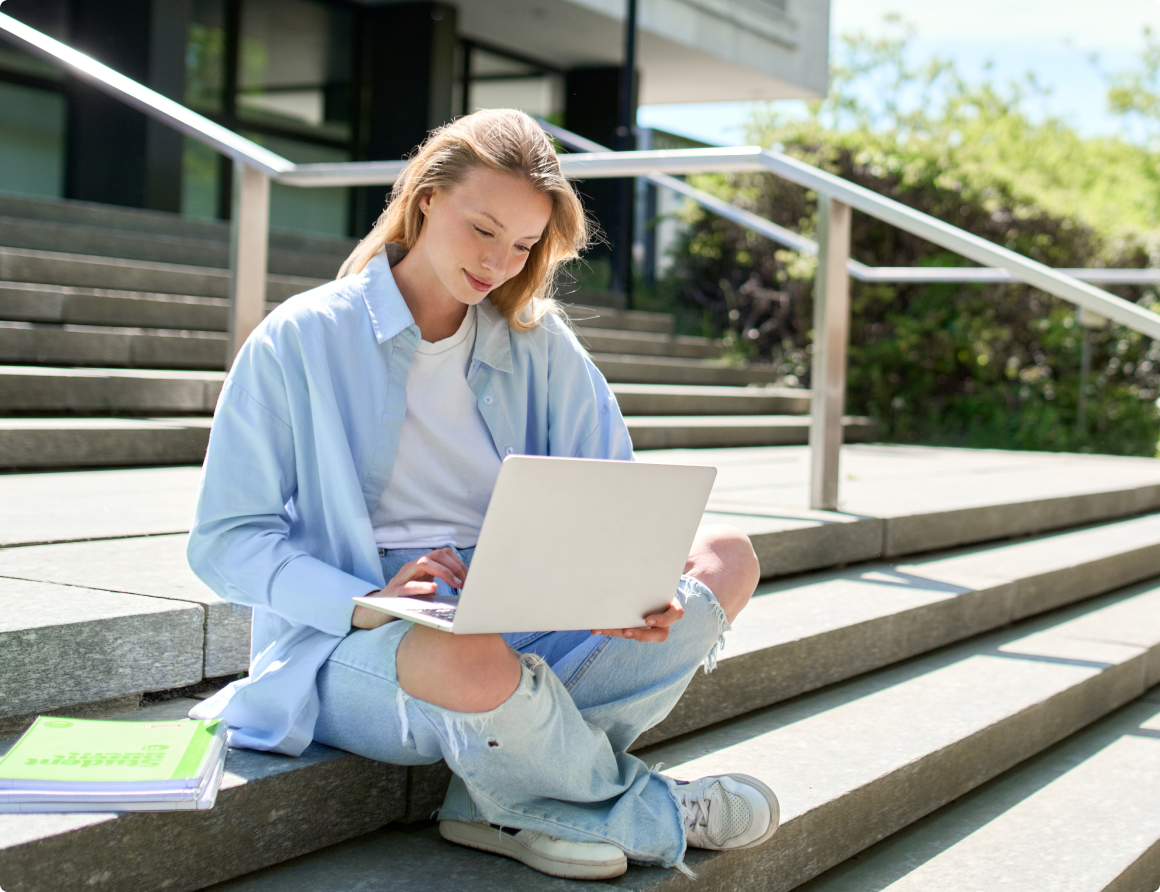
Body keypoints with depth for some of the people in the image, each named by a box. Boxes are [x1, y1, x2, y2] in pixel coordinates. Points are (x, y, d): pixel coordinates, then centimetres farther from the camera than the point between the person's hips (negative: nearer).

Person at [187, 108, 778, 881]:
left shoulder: (540, 344, 10)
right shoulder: (300, 341, -2)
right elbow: (226, 541, -6)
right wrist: (367, 604, -24)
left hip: (524, 624, 5)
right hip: (356, 645, -5)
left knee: (726, 556, -13)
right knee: (475, 661, -41)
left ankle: (516, 803, -21)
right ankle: (646, 812, -9)